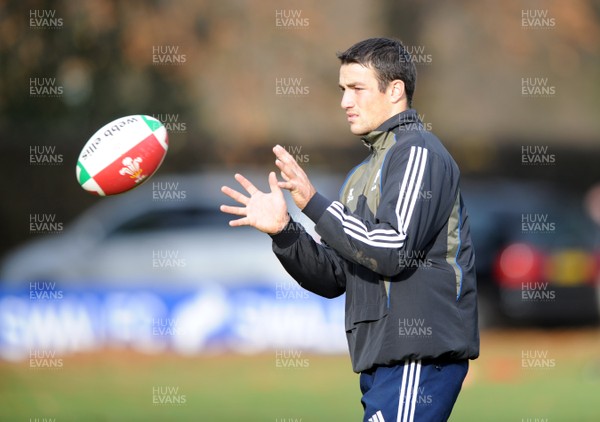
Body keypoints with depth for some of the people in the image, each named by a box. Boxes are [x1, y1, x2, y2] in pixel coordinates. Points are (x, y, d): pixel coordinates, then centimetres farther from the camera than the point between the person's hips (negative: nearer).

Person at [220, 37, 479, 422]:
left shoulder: (417, 152, -6)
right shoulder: (363, 175, 22)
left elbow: (394, 251, -18)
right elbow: (334, 278, 18)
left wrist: (314, 203, -14)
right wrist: (282, 231, 2)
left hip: (418, 359, -9)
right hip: (383, 362, 9)